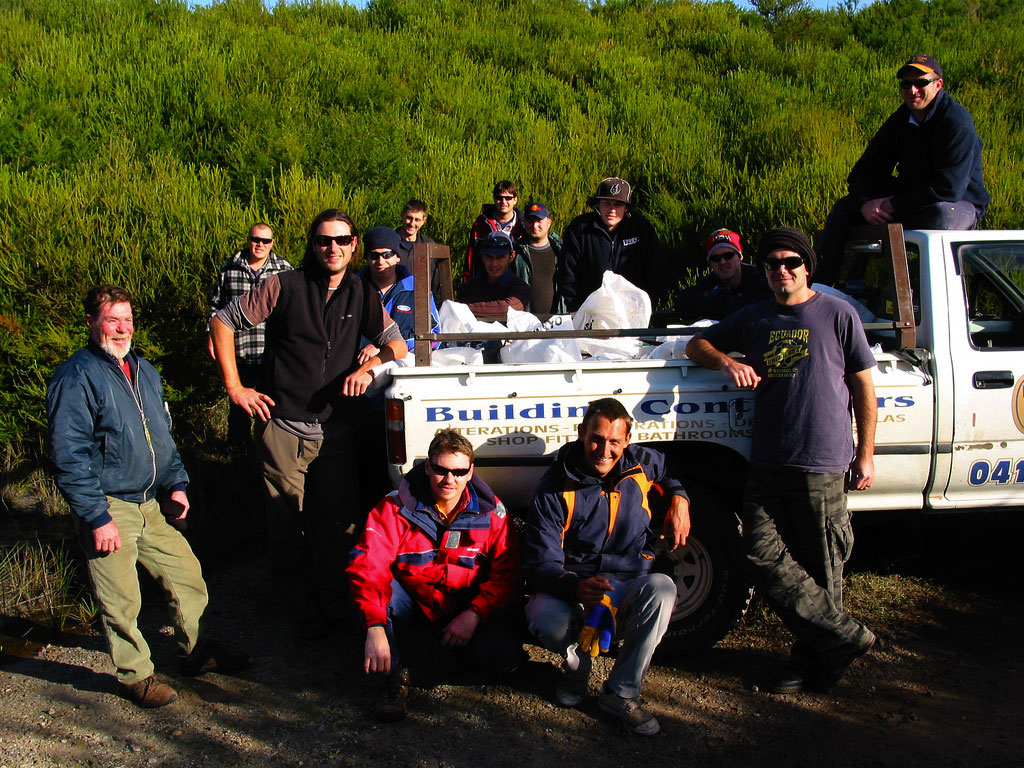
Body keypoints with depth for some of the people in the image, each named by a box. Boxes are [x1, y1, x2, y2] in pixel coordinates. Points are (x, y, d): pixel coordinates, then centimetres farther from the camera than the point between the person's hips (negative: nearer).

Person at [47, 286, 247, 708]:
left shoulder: (144, 372, 12)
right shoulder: (76, 378, -13)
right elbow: (68, 455, -17)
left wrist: (176, 485, 13)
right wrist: (97, 518, -19)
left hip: (150, 504, 7)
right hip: (108, 508, -7)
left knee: (187, 573, 13)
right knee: (122, 600, 2)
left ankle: (197, 651, 33)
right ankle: (135, 675, 21)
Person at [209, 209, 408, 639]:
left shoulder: (362, 296, 8)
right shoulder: (284, 287, -2)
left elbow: (396, 344, 8)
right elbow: (223, 322, 3)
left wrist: (369, 367, -14)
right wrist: (234, 387, -1)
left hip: (337, 432, 2)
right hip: (284, 429, -2)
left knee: (341, 523, 4)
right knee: (288, 526, 4)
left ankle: (337, 607, 23)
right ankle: (304, 613, 21)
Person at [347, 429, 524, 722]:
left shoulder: (490, 512, -9)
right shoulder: (396, 507, -14)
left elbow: (508, 574, -10)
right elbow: (367, 566, -25)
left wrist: (475, 614, -27)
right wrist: (375, 627, -40)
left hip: (466, 606, 1)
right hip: (411, 601, 0)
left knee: (506, 654, -25)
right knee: (364, 592, -31)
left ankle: (457, 649, 10)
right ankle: (394, 673, -10)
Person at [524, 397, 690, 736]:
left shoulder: (641, 463, 1)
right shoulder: (555, 488, -10)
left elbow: (672, 473, 28)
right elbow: (542, 564, -16)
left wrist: (679, 498, 3)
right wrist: (577, 587, -39)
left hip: (628, 586, 2)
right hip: (571, 586, -2)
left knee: (662, 588, -33)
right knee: (546, 622, -36)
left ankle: (621, 692, -16)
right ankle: (577, 662, 4)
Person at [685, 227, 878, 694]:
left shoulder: (837, 314, 3)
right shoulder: (754, 319, 15)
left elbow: (863, 386, 6)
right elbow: (696, 345, 21)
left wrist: (866, 455, 3)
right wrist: (727, 361, -2)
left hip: (823, 464, -4)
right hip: (767, 463, 4)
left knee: (819, 569, 0)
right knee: (764, 556, -5)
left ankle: (815, 665, 14)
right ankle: (844, 636, 5)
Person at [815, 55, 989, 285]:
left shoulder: (957, 121, -18)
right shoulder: (900, 120, 4)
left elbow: (949, 189, -27)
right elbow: (865, 171, 3)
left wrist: (895, 205, -24)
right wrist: (865, 203, -19)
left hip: (961, 204, -7)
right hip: (909, 198, 7)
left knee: (941, 216, -42)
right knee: (845, 208, -4)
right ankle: (818, 283, -6)